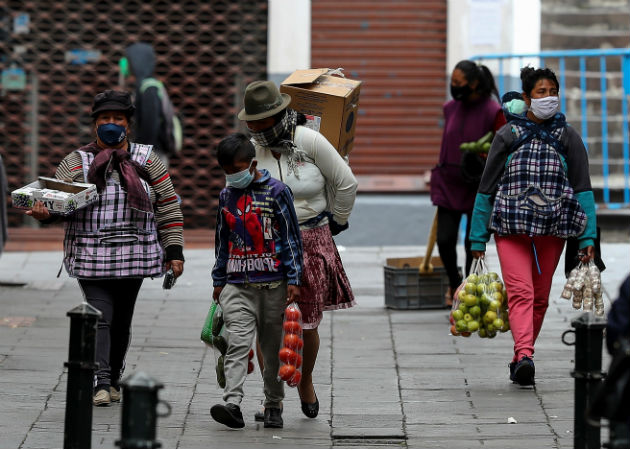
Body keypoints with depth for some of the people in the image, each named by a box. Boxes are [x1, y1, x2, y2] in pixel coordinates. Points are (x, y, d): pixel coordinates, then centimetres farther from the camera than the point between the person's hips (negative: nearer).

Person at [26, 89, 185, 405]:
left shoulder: (147, 162, 9)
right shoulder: (76, 163, 5)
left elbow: (169, 208, 9)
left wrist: (174, 252, 3)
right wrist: (45, 213, -27)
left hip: (133, 257, 2)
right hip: (91, 257, -2)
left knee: (121, 321, 9)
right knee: (100, 318, -12)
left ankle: (114, 381, 21)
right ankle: (100, 383, -16)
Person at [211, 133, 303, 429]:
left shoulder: (277, 191, -2)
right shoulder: (226, 196, 11)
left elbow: (291, 238, -2)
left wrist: (293, 279, -6)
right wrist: (219, 280, 21)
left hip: (273, 284, -2)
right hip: (237, 285, 2)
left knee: (273, 348, 6)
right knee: (237, 344, -12)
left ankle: (274, 405, 18)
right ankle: (232, 405, -21)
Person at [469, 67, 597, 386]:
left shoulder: (568, 138, 6)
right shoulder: (508, 135, 4)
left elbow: (583, 189, 4)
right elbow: (486, 188, 7)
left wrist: (587, 238, -5)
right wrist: (478, 238, 6)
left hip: (552, 229, 2)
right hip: (511, 228, -2)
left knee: (540, 298, 6)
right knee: (520, 291, -16)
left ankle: (520, 359, 18)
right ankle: (525, 356, -30)